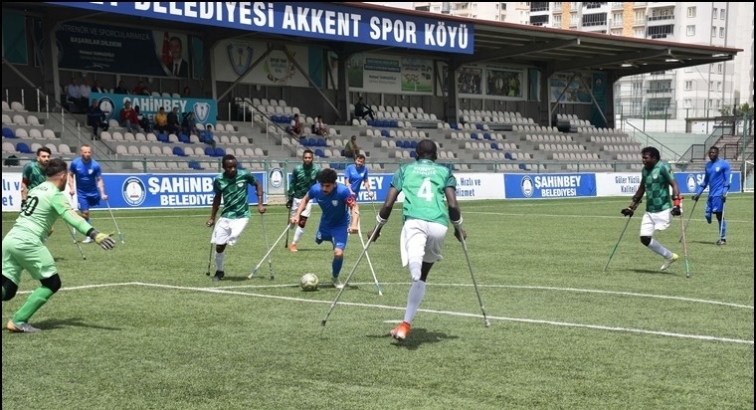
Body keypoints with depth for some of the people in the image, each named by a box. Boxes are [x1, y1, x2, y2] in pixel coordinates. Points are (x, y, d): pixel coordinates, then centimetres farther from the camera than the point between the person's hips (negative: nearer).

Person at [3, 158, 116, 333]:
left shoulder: (36, 189, 21)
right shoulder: (55, 195, -4)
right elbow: (72, 218, -20)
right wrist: (95, 234, -32)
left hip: (10, 239, 8)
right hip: (27, 242, -8)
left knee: (7, 289, 8)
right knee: (52, 283, 4)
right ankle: (18, 321, 0)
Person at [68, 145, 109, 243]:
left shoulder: (95, 165, -16)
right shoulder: (75, 163, -12)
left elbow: (99, 180, -11)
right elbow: (71, 175, 3)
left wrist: (102, 193, -20)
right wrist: (71, 188, -8)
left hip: (93, 191, 0)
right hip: (81, 193, 0)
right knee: (85, 213, -5)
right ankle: (89, 235, 4)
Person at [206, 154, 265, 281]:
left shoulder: (245, 175, -14)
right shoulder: (219, 180, -8)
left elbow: (258, 184, 4)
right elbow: (217, 198, 9)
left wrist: (260, 204, -3)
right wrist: (212, 217, 12)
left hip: (241, 216, -2)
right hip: (226, 215, 2)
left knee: (232, 240, -22)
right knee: (219, 246, 4)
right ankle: (219, 271, 26)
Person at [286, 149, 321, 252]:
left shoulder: (316, 170, -8)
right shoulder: (297, 169, -6)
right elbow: (292, 185, 2)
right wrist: (289, 198, 3)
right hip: (297, 198, 1)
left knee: (302, 222, -7)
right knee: (292, 221, 8)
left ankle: (293, 244, 2)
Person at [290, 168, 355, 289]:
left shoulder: (343, 191, -36)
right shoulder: (315, 189, -25)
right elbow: (305, 199, -3)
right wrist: (297, 215, -13)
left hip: (340, 225, -4)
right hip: (325, 222, 4)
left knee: (338, 253, -14)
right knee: (318, 242, 24)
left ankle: (335, 278, 15)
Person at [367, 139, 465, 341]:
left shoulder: (405, 170, 23)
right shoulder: (445, 171, 22)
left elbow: (388, 204, 15)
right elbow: (453, 205, 9)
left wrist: (377, 228, 27)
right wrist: (458, 228, 26)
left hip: (414, 222, -2)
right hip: (439, 225, 2)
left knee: (417, 273, -27)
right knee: (422, 276, 19)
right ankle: (406, 324, 22)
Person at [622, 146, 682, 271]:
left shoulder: (663, 167, -10)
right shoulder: (645, 170, 12)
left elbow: (674, 185, -16)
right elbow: (641, 190, 23)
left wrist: (677, 203, -27)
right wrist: (631, 207, 23)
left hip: (663, 210, -7)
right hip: (649, 211, 7)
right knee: (644, 238, -1)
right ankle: (670, 257, 14)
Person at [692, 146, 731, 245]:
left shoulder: (724, 164, -3)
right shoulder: (708, 165, 17)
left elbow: (727, 180, -7)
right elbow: (705, 181, 23)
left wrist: (724, 193, -18)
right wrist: (698, 193, 18)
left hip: (719, 194, -7)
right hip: (711, 194, 7)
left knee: (719, 215, -8)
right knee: (707, 215, -1)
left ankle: (723, 238, 0)